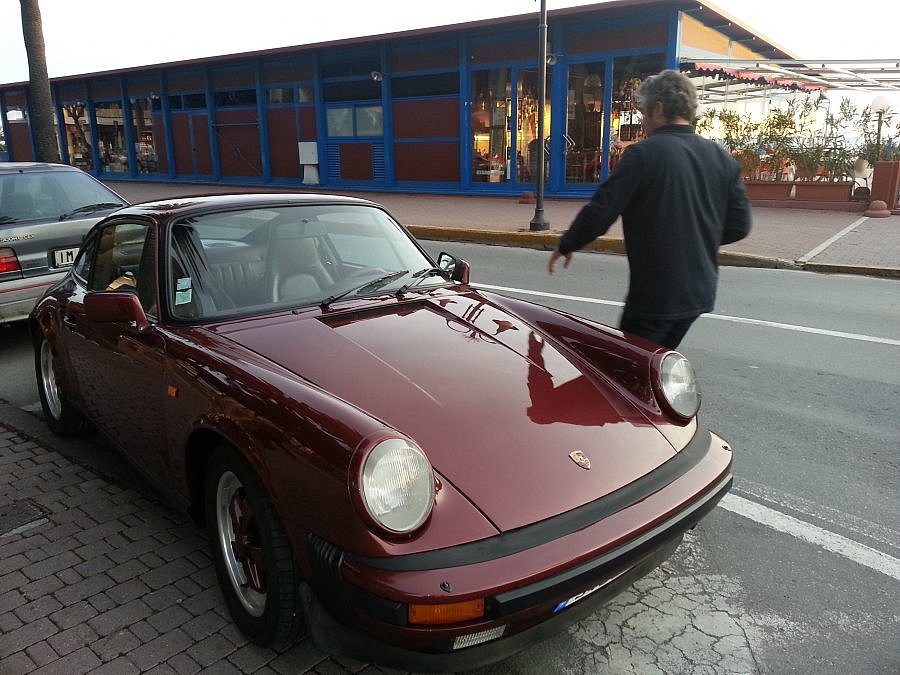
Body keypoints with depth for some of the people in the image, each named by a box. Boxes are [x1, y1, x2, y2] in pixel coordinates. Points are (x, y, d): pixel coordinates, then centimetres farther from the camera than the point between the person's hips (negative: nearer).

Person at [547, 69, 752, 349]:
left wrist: (566, 246, -1)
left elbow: (600, 211, -16)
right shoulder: (723, 159, 5)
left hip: (655, 296, -7)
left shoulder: (643, 154, -15)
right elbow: (739, 226, 7)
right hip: (700, 293, 7)